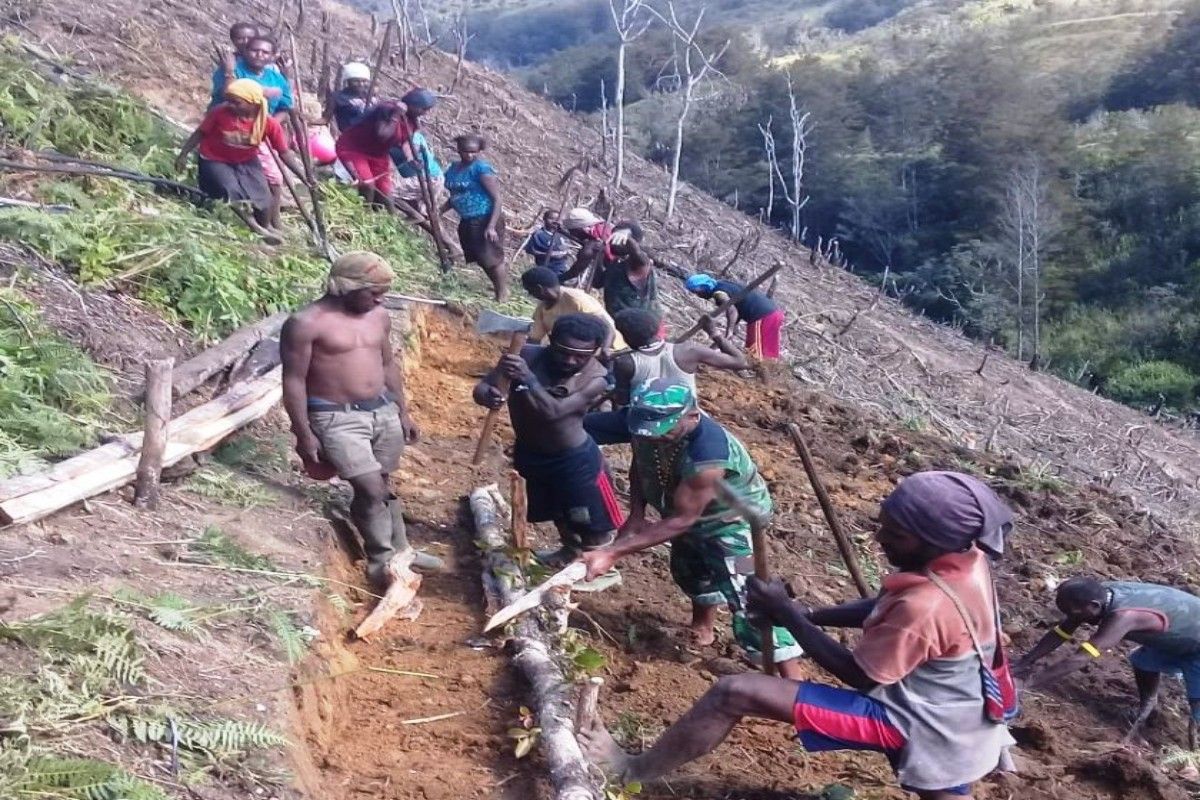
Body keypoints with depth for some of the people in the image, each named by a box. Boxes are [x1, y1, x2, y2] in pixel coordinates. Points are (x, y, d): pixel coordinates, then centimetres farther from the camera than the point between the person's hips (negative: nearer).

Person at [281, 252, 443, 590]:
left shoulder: (379, 316, 6)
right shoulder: (306, 323, -13)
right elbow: (294, 380, -12)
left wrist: (403, 412, 17)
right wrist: (304, 435, -14)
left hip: (383, 411, 6)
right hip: (336, 418, -6)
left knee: (384, 485, 15)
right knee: (371, 489, -11)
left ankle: (399, 550, 29)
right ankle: (381, 561, 5)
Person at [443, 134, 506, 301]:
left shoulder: (482, 168, -14)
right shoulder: (454, 168, 8)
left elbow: (497, 199, -17)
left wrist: (491, 226, -24)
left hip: (485, 220, -8)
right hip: (467, 222, 8)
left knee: (492, 258, -5)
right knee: (480, 258, 15)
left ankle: (503, 293, 7)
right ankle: (498, 286, 31)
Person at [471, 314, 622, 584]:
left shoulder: (594, 379, -25)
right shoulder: (527, 356, -20)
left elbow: (554, 411, -37)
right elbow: (482, 386, -19)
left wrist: (527, 378, -52)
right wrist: (488, 395, -43)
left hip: (574, 458, -4)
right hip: (530, 453, 4)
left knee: (592, 516, 7)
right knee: (557, 510, 26)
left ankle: (603, 567, 34)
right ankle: (571, 549, 54)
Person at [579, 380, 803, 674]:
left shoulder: (708, 455, -45)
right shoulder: (646, 425, -25)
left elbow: (681, 520, -38)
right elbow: (640, 464, -2)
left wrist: (613, 552, -40)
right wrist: (636, 515, -17)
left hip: (732, 517, -7)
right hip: (683, 507, 8)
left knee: (745, 593, -16)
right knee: (688, 570, 29)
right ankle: (703, 626, 59)